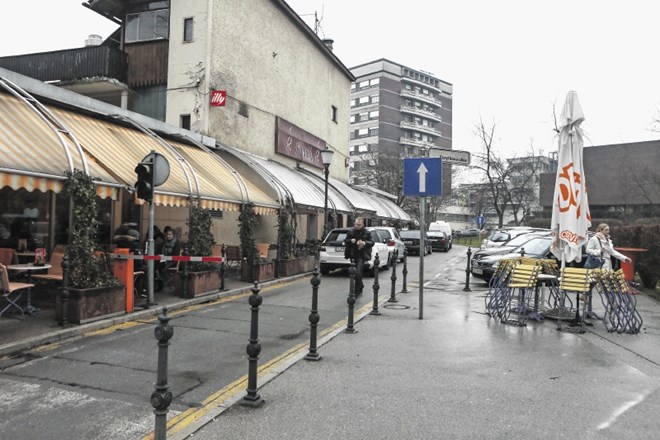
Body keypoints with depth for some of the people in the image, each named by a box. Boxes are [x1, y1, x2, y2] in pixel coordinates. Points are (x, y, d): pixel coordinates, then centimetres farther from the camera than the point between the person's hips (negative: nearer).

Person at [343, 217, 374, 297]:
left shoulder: (367, 233, -1)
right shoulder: (351, 232, 5)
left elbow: (372, 243, 0)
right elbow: (345, 241, 9)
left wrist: (365, 243, -20)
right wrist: (350, 241, -13)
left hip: (361, 255, -4)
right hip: (353, 255, 4)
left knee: (358, 273, -16)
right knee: (354, 272, 14)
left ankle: (357, 291, -6)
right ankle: (361, 285, 39)